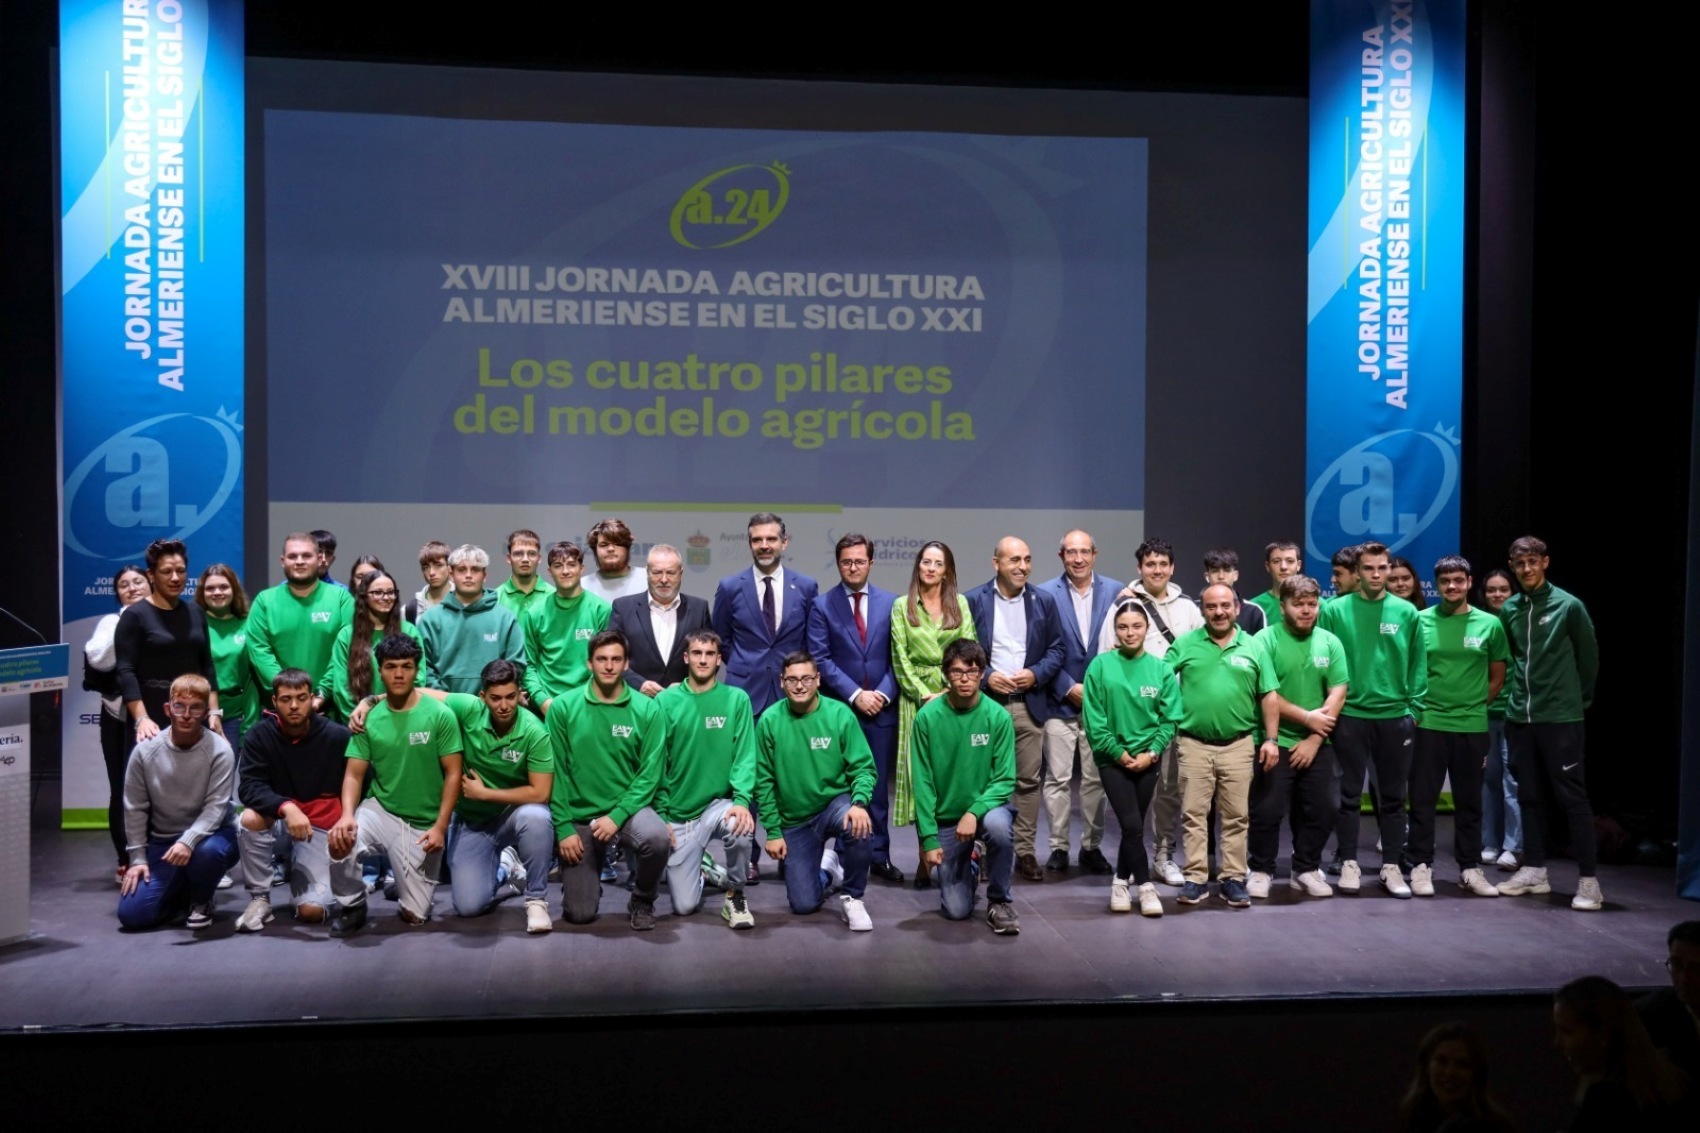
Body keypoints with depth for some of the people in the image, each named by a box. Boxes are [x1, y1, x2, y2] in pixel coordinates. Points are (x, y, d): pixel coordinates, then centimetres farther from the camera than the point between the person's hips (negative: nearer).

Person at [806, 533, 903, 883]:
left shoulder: (890, 602, 6)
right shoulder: (822, 605, 0)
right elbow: (821, 659, -6)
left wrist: (883, 694, -9)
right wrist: (855, 694, -12)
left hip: (881, 709, 2)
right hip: (840, 709, -2)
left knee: (878, 786, 7)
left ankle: (879, 857, 14)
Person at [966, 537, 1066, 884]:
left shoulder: (1043, 602, 8)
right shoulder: (973, 600, 0)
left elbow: (1056, 650, 9)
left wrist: (1036, 674, -8)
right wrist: (985, 677, -13)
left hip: (1029, 704, 2)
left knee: (1028, 781, 4)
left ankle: (1025, 852, 11)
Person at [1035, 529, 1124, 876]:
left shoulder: (1115, 591, 4)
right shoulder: (1045, 594, -2)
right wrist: (1068, 688, -8)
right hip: (1060, 701, -1)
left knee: (1096, 779, 7)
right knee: (1057, 778, 2)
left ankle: (1092, 846, 18)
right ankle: (1058, 847, 11)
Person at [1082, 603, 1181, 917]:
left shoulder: (1161, 669, -1)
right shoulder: (1100, 666, -7)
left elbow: (1170, 718, 0)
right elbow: (1093, 720, -7)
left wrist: (1151, 753, -10)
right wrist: (1119, 753, -9)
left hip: (1148, 759, 2)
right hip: (1112, 757, -2)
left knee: (1134, 824, 10)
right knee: (1132, 824, -9)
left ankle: (1122, 880, 28)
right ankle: (1144, 884, 5)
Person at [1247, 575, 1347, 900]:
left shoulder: (1330, 642, 3)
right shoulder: (1265, 640, -9)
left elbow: (1338, 693, -2)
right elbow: (1269, 696, -13)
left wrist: (1314, 739, -9)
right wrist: (1307, 717, -10)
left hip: (1317, 744, 4)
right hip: (1277, 743, -4)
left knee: (1323, 809, 6)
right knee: (1267, 810, -1)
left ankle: (1306, 870, 23)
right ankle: (1261, 870, 16)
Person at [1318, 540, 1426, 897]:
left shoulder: (1406, 612, 3)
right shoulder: (1336, 610, -2)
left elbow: (1418, 665, 5)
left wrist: (1415, 709, 0)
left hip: (1396, 716, 2)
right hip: (1350, 715, -2)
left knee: (1393, 796, 9)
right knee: (1350, 794, 6)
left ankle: (1391, 867, 18)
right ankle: (1349, 863, 16)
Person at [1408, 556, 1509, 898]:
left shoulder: (1489, 624, 2)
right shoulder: (1420, 620, -1)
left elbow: (1497, 677, 10)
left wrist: (1474, 706, 7)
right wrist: (1416, 704, -2)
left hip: (1472, 726, 1)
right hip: (1428, 723, -1)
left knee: (1469, 801, 10)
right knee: (1423, 799, 2)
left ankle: (1470, 869, 18)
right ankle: (1421, 865, 10)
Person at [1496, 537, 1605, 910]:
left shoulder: (1569, 605, -6)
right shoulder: (1508, 610, 6)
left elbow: (1589, 656, 1)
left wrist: (1580, 698, 8)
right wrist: (1521, 692, 14)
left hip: (1561, 718, -5)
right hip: (1519, 717, 5)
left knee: (1573, 796, -2)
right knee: (1529, 796, 12)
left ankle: (1588, 879, 1)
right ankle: (1534, 869, 22)